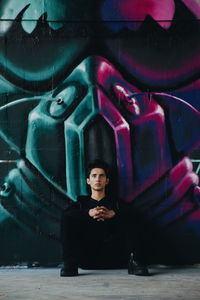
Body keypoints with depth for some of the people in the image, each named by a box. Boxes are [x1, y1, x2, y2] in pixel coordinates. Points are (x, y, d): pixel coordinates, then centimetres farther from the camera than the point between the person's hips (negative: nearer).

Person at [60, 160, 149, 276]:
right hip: (85, 258, 0)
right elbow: (66, 214, -4)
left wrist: (113, 214, -22)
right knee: (67, 219, -16)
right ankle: (71, 263, -27)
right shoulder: (81, 203, 20)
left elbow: (131, 218, -2)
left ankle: (134, 261, -30)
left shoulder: (117, 204, 21)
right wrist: (89, 213, -22)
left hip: (112, 257, 0)